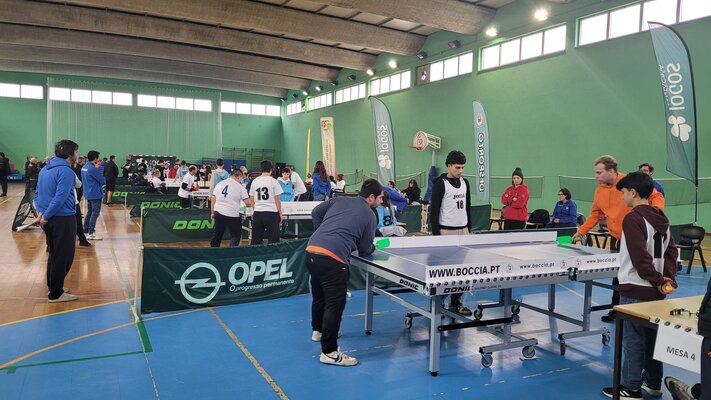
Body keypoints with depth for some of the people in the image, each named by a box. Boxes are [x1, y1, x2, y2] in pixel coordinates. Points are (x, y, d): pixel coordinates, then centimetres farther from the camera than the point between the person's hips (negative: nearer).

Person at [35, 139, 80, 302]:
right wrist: (46, 217, -15)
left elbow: (37, 194, 13)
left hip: (50, 219, 9)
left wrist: (41, 211, 3)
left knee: (54, 254, 20)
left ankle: (53, 286, 32)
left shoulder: (45, 169, 12)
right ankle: (55, 294, 7)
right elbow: (60, 198, -24)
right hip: (63, 219, -9)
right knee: (64, 256, 0)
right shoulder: (66, 171, -17)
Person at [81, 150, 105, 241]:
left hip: (88, 194, 9)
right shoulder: (93, 169, -19)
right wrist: (103, 180, 5)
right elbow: (103, 181, -17)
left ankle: (85, 231, 22)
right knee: (95, 213, -3)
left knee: (89, 212, 17)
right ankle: (91, 233, -2)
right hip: (95, 194, -9)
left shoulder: (84, 167, 9)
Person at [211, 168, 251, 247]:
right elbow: (248, 202, -8)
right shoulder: (240, 187, -6)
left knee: (217, 235, 17)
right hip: (232, 215, -5)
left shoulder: (219, 184, 8)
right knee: (236, 235, 6)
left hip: (218, 213, 5)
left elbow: (213, 199, 11)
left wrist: (212, 212, 18)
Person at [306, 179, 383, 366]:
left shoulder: (339, 200, 18)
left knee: (319, 296, 27)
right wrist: (372, 247, 31)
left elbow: (316, 213, 21)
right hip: (332, 259, -8)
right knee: (335, 304, 0)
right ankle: (329, 352, 6)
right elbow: (365, 250, 9)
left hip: (311, 250, 8)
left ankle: (318, 330, 49)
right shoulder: (369, 215, 4)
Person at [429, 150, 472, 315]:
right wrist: (436, 234, -13)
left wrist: (469, 228, 14)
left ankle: (455, 300, 16)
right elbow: (433, 211, -10)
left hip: (463, 230, 6)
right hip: (446, 231, -6)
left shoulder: (465, 183, 11)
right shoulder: (440, 184, -8)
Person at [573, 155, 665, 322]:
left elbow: (657, 197, -7)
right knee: (617, 276, 12)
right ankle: (616, 310, 25)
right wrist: (581, 231, 8)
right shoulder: (599, 190, 4)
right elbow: (595, 214, 14)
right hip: (616, 239, 5)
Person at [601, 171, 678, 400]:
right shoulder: (661, 218, 9)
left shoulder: (632, 219, -17)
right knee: (652, 337, 18)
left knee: (633, 340, 1)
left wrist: (657, 280, -12)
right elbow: (671, 251, 9)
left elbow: (640, 257, -22)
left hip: (635, 290, -8)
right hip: (656, 291, 8)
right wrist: (668, 279, 1)